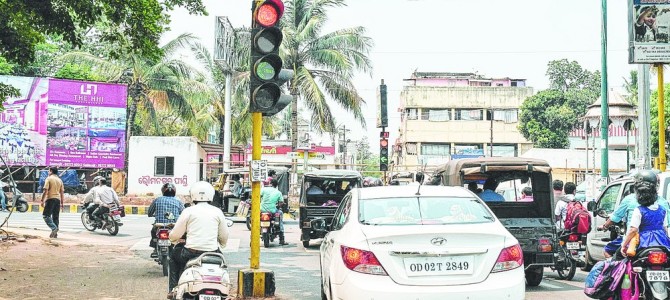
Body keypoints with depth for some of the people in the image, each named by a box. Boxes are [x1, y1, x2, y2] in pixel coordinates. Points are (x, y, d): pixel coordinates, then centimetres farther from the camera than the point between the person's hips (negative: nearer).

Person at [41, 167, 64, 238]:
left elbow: (45, 191, -11)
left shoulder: (49, 178, -3)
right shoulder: (60, 180, 15)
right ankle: (55, 233, 7)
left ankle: (54, 228, -24)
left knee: (46, 215, -4)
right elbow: (62, 193, 14)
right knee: (55, 217, 9)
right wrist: (62, 203, 18)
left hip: (50, 198, -6)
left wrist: (42, 200, -8)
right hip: (58, 199, 6)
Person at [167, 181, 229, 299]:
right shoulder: (217, 212, 3)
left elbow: (175, 235, 0)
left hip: (192, 252, -2)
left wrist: (172, 238, 25)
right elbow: (224, 237, 10)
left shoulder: (188, 211, -3)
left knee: (174, 254, 29)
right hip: (212, 252, 2)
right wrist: (220, 248, 32)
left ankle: (173, 289, 25)